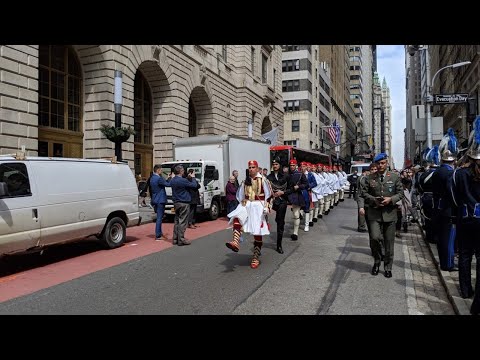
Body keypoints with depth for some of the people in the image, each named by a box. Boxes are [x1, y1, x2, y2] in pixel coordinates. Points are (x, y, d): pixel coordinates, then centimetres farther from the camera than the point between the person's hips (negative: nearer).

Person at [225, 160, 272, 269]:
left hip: (258, 206, -4)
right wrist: (242, 203, 11)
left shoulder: (262, 180, -4)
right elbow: (241, 195, 21)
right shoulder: (245, 181, 10)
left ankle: (256, 258, 11)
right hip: (246, 205, 4)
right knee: (237, 217, -29)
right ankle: (235, 242, -42)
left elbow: (268, 195, -4)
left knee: (258, 232, 1)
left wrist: (266, 207, -10)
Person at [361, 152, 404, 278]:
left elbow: (400, 193, 4)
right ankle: (377, 261, 16)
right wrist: (373, 200, -13)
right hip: (374, 213, 0)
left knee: (389, 242, 7)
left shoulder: (395, 177, 3)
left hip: (389, 213, 1)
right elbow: (364, 193, 5)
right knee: (375, 238, -13)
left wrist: (391, 199, -14)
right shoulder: (370, 178, 3)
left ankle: (388, 267, 23)